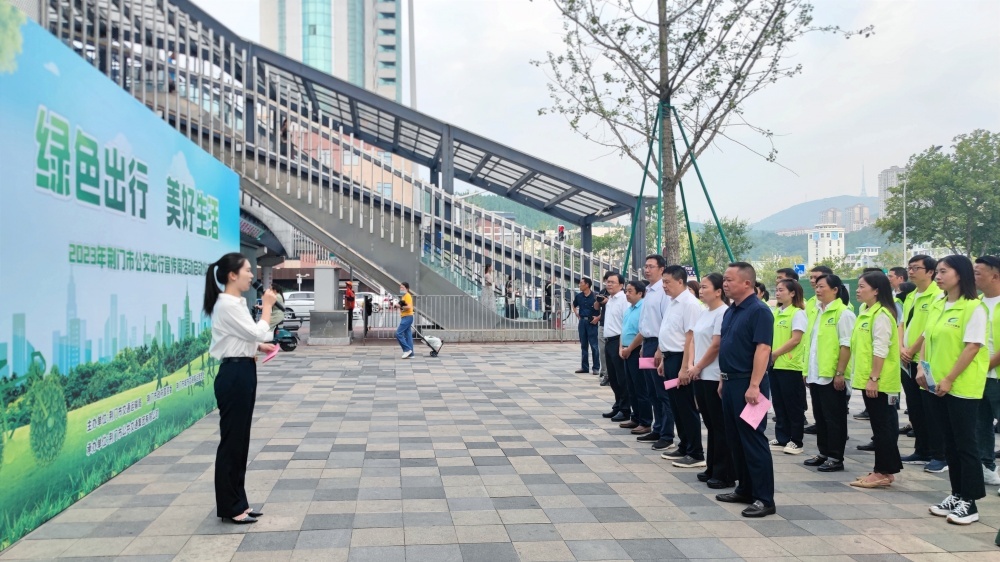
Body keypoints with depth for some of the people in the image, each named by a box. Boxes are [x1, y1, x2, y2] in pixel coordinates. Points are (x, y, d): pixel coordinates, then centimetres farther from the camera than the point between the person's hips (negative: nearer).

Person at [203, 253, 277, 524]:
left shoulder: (235, 302, 14)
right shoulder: (227, 304, -18)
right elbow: (257, 333, -21)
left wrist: (259, 346, 10)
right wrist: (267, 306, -10)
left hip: (241, 373, 11)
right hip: (234, 375, -11)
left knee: (240, 440, 14)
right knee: (231, 441, -1)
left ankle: (237, 502, 23)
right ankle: (229, 507, 9)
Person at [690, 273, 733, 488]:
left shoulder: (723, 313, -15)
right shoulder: (704, 312, 12)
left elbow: (716, 346, -17)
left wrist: (698, 367, -8)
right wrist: (692, 365, 1)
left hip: (715, 377, -9)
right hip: (701, 376, 9)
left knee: (720, 425, -1)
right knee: (710, 423, 15)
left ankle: (725, 474, 7)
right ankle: (712, 468, 24)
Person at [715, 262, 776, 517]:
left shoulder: (759, 311, -15)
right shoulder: (731, 311, 13)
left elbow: (762, 349, -21)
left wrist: (754, 386, -26)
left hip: (748, 384, -9)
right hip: (731, 382, 9)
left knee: (753, 439, -5)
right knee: (735, 439, 15)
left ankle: (764, 499, 2)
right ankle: (744, 489, 26)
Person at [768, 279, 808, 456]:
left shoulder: (798, 313, -9)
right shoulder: (776, 312, 12)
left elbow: (795, 339, -15)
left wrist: (775, 354, -14)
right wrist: (769, 355, 1)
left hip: (791, 366, -7)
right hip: (775, 365, 7)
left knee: (793, 405, 2)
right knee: (779, 404, 11)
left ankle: (796, 441, 10)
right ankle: (781, 439, 19)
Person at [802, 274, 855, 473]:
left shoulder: (843, 313, -11)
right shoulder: (818, 312, 14)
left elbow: (846, 346, -16)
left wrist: (840, 373, -19)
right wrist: (807, 369, 16)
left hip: (832, 376, -8)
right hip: (816, 374, 8)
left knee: (834, 418, 0)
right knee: (820, 417, 14)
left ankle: (836, 458, 8)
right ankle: (824, 453, 24)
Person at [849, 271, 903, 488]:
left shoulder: (881, 315, -15)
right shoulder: (867, 313, 15)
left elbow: (880, 350, -20)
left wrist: (873, 378, -22)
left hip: (878, 382, -10)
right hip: (868, 380, 10)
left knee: (882, 425, -3)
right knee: (881, 425, 13)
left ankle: (883, 472, 3)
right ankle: (885, 470, 20)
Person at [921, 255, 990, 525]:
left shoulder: (974, 308, -13)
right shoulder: (937, 305, 10)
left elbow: (972, 347, -16)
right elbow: (928, 339, 14)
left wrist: (949, 379, -18)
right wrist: (922, 367, 0)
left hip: (963, 386, -7)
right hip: (939, 384, 7)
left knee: (965, 442, 0)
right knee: (950, 441, 13)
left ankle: (969, 502, 9)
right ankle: (957, 494, 24)